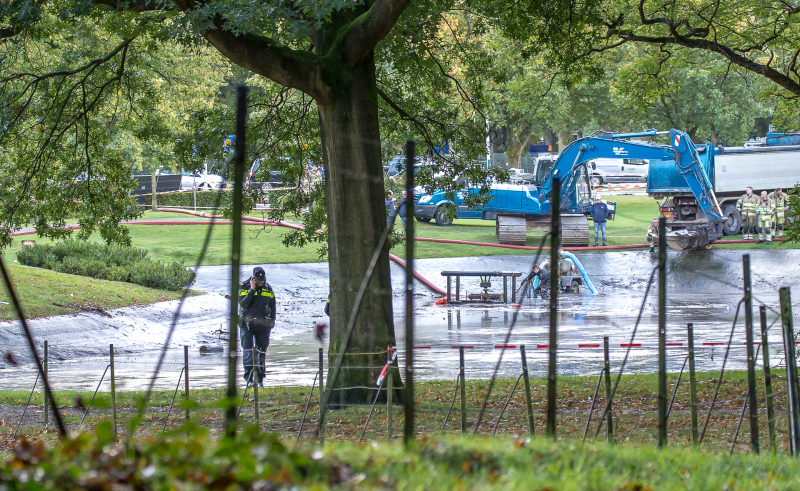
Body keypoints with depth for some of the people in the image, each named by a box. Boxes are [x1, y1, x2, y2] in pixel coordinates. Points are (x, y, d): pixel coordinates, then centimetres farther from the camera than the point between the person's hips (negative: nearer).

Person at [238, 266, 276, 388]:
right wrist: (252, 289, -19)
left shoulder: (268, 289, 7)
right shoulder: (244, 287, -3)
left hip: (263, 325, 3)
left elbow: (273, 307, 16)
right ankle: (249, 376, -9)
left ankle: (260, 378, 10)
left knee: (262, 351, 3)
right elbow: (243, 304, -17)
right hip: (247, 323, -3)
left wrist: (272, 322, 8)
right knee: (248, 349, -12)